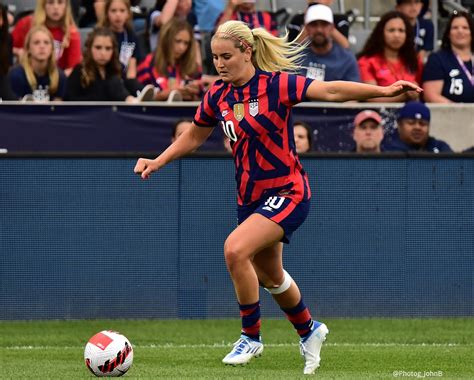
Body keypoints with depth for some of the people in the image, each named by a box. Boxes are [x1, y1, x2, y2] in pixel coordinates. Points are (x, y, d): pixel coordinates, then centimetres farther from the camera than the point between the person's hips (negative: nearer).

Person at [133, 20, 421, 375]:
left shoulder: (275, 84, -16)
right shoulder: (217, 96, 1)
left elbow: (330, 90, -26)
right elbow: (193, 137, 18)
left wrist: (384, 91, -37)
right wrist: (157, 162, 7)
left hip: (287, 193, -7)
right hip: (250, 197, 7)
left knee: (236, 249, -26)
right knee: (270, 276, 19)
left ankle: (251, 337, -8)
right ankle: (309, 331, 48)